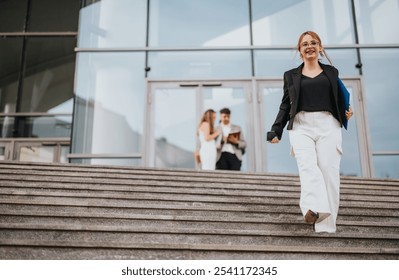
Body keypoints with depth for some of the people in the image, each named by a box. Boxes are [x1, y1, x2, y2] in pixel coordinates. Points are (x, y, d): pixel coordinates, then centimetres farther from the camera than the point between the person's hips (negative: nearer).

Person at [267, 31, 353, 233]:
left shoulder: (331, 72, 19)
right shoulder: (291, 75, 17)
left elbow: (339, 100, 22)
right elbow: (285, 106, 15)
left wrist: (346, 112, 0)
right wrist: (276, 131, 5)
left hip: (328, 125, 1)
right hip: (301, 126, 0)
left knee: (328, 171, -10)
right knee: (307, 166, -23)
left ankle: (326, 224, -9)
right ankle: (314, 209, -42)